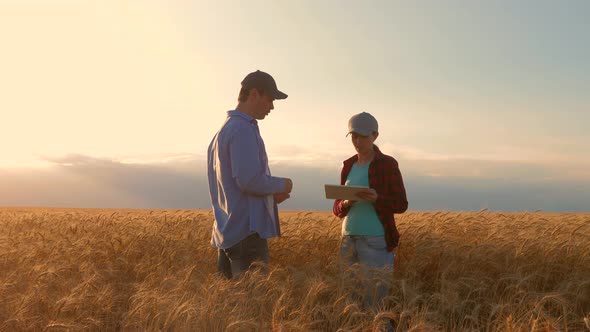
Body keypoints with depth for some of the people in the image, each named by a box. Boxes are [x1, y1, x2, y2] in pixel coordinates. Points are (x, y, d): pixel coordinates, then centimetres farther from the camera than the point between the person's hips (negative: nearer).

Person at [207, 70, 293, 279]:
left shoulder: (223, 131, 18)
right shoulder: (243, 129, -12)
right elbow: (249, 180, -22)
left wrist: (271, 195, 12)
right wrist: (281, 185, -4)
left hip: (227, 233, 10)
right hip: (246, 232, -10)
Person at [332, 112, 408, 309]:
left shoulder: (388, 164, -2)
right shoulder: (348, 166, 12)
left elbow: (401, 205, -2)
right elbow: (337, 209, 14)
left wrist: (377, 199, -21)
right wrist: (345, 204, -9)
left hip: (376, 241, -5)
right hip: (349, 239, 5)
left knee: (375, 296, -5)